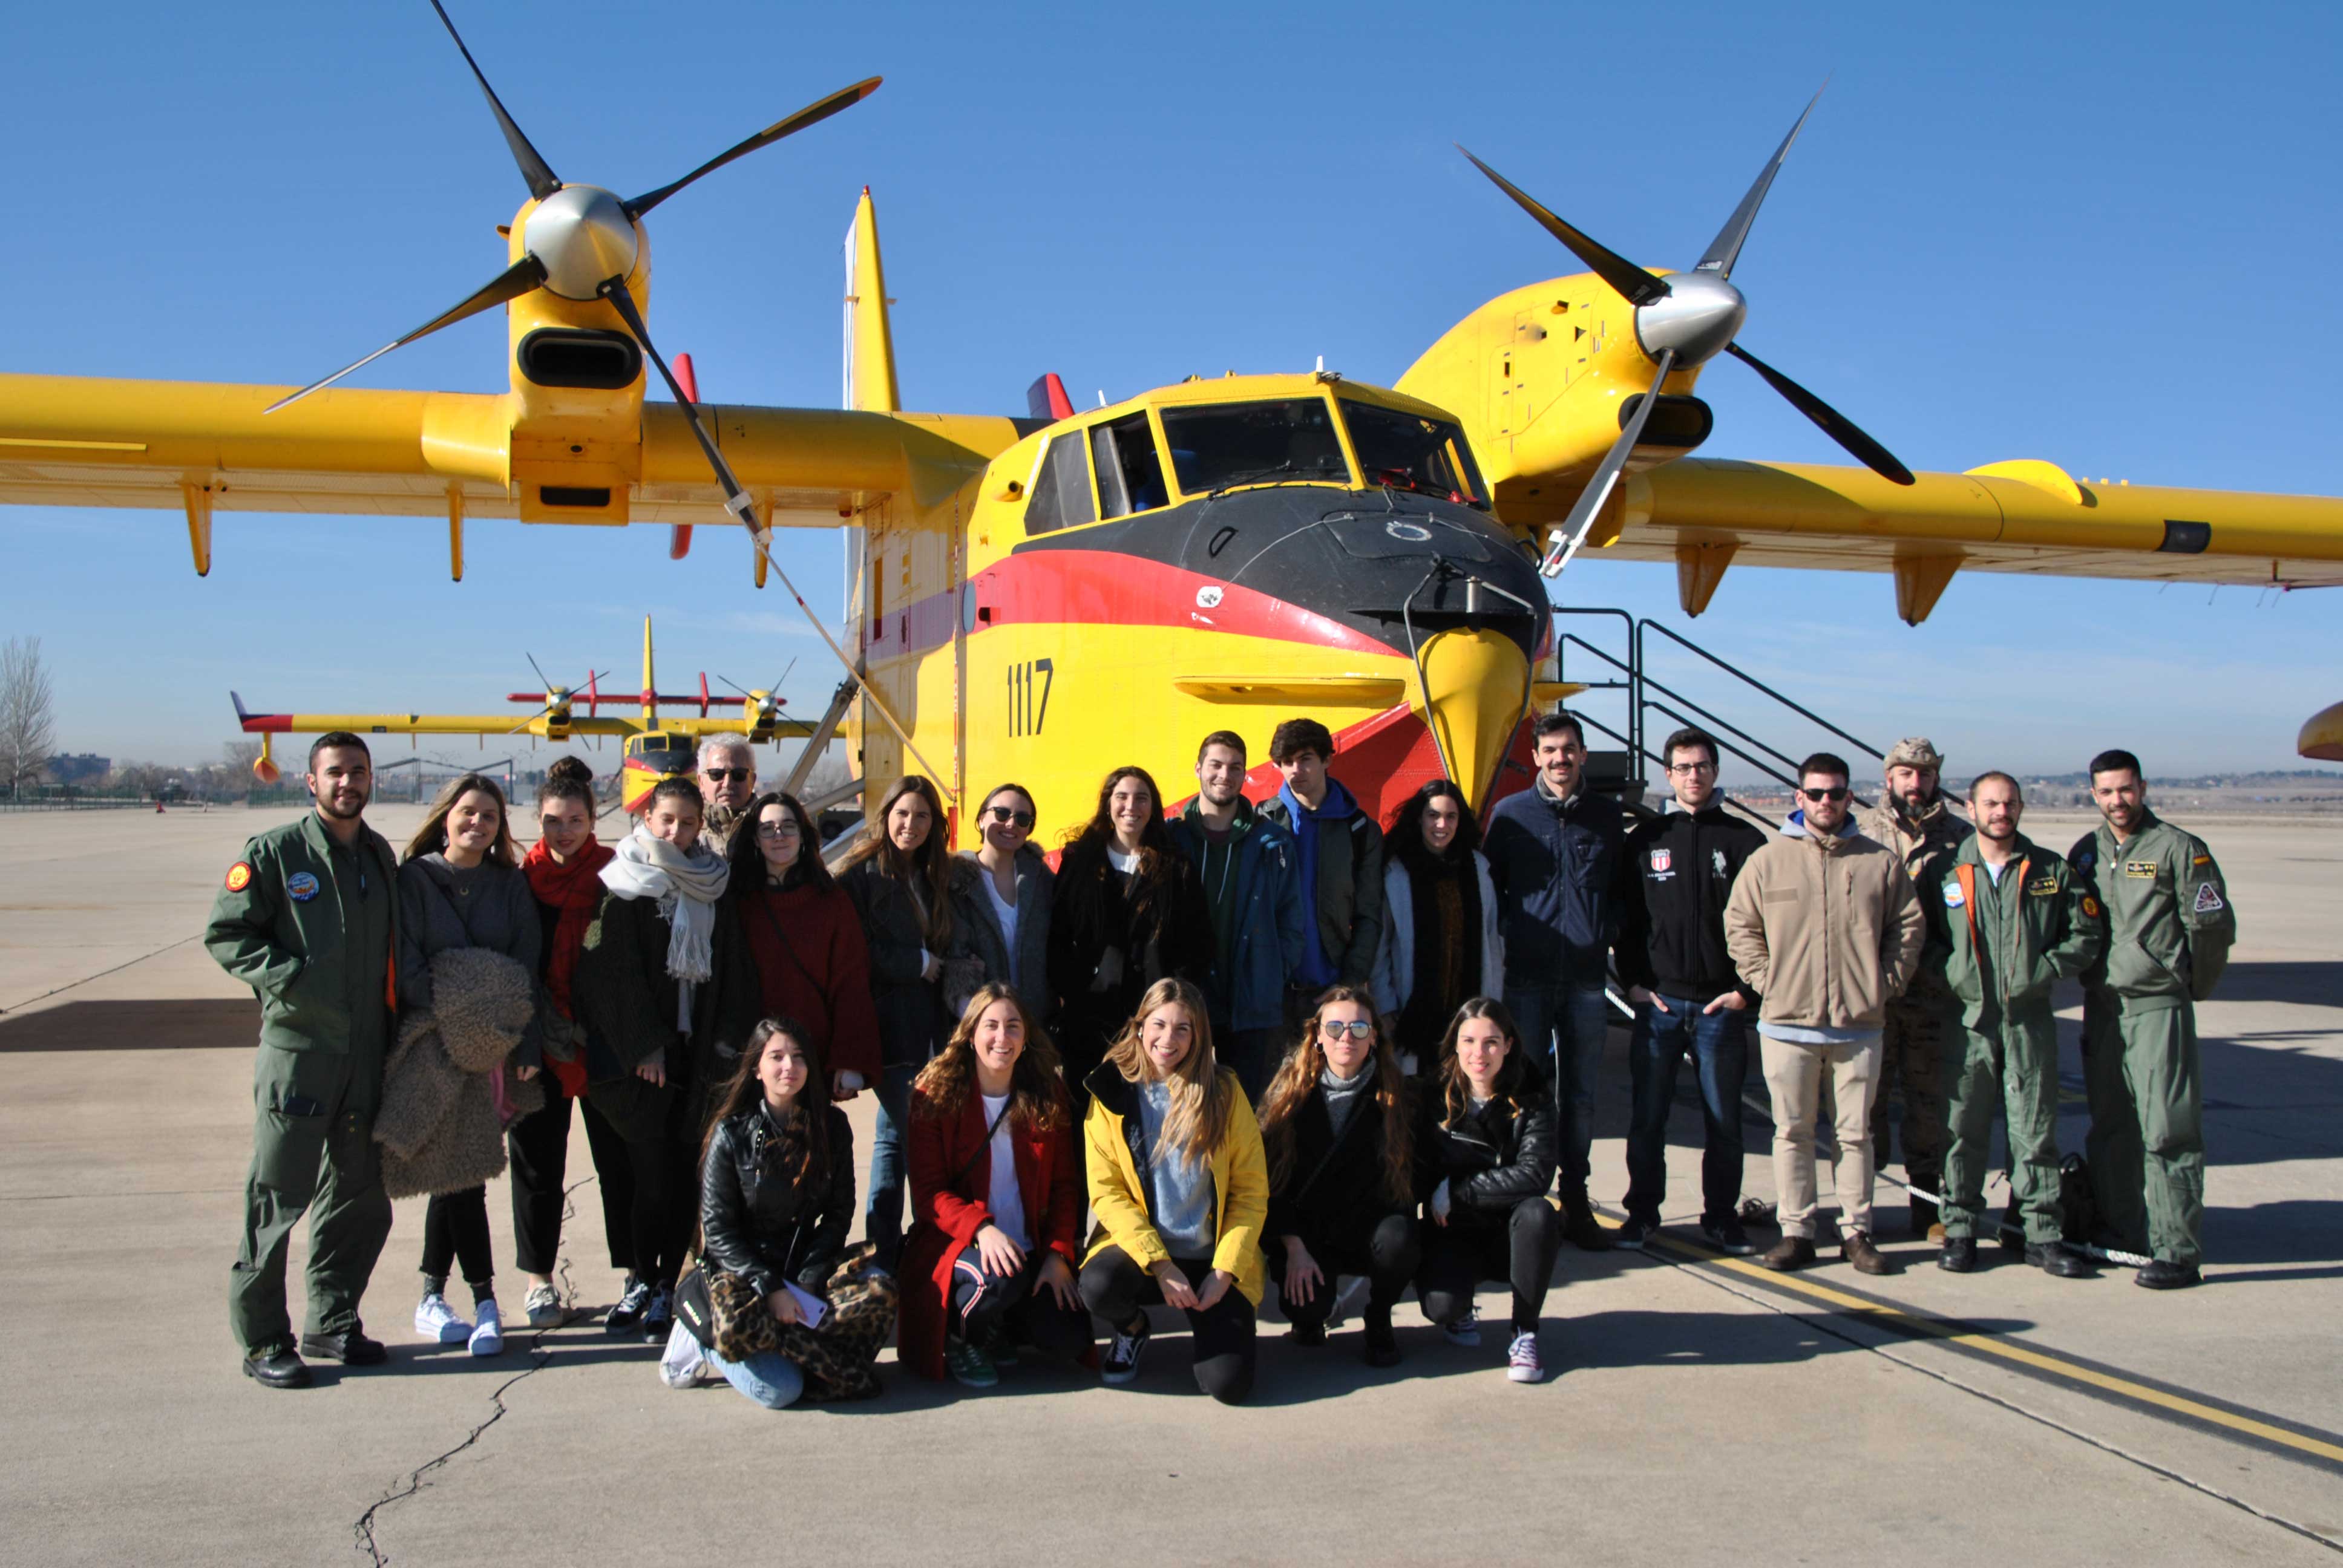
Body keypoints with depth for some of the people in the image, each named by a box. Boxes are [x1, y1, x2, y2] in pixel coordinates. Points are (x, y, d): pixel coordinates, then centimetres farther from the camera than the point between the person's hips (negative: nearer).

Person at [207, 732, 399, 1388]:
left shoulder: (381, 856, 13)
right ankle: (263, 1340, 9)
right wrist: (290, 977, -17)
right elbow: (225, 934, -5)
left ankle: (332, 1322, 25)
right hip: (297, 1045, -6)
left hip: (367, 1050, 6)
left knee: (360, 1195, 11)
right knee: (278, 1196, -1)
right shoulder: (273, 853, -4)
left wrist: (395, 1013, 10)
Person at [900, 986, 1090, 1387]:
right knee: (1002, 1278, -36)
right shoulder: (935, 1097, -6)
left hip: (1029, 1251, 4)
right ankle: (961, 1338, -1)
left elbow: (1064, 1185, 6)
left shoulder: (1048, 1097, 5)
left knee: (1069, 1342, -15)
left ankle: (999, 1329, 19)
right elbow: (929, 1191, -10)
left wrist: (1059, 1254, -9)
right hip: (954, 1244, -4)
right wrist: (981, 1229, -27)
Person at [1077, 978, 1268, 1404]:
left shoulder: (1224, 1092, -2)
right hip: (1139, 1247, 0)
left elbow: (1251, 1192, -1)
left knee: (1228, 1384, -18)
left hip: (1213, 1260, 0)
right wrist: (1159, 1265, -17)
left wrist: (1224, 1271, -12)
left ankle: (1201, 1318, 17)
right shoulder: (1113, 1094, -2)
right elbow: (1106, 1191, -6)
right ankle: (1133, 1330, 5)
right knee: (1098, 1285, -34)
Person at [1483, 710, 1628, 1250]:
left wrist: (1607, 933, 1)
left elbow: (1621, 887, 16)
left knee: (1579, 1094, 7)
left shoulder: (1606, 814, 8)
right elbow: (1490, 887, 9)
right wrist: (1512, 933, -3)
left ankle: (1576, 1202, 16)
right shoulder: (1510, 814, 3)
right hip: (1527, 976, -1)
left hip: (1586, 977, 2)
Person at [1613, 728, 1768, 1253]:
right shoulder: (1645, 840, 8)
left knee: (1723, 1120, 6)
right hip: (1657, 1002, 1)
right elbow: (1625, 917, 10)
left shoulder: (1744, 840, 3)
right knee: (1647, 1117, 5)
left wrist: (1746, 990, -5)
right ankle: (1642, 1212, 16)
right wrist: (1633, 981, 0)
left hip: (1721, 1006, -1)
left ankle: (1721, 1215, 18)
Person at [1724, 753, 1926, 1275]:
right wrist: (1765, 981, -2)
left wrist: (1886, 982, 2)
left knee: (1856, 1132, 7)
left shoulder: (1880, 862, 5)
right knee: (1793, 1132, 5)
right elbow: (1740, 925, 6)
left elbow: (1909, 926, 11)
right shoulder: (1768, 860, 3)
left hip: (1859, 1023, 1)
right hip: (1787, 1022, 0)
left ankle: (1856, 1232, 16)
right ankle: (1796, 1232, 12)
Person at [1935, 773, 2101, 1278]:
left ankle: (2042, 1235, 12)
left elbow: (2088, 932, 8)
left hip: (2030, 1019, 1)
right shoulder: (1948, 872, 4)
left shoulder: (2051, 871, 6)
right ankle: (1959, 1230, 13)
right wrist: (1950, 975, -6)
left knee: (2035, 1128, 4)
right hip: (1969, 1018, 0)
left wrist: (2044, 971, -4)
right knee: (1964, 1128, 4)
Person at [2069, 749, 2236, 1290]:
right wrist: (2091, 976, 12)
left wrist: (2186, 985, 3)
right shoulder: (2086, 853, 12)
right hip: (2101, 1007, 6)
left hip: (2158, 1008, -6)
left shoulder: (2180, 849, -4)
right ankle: (2120, 1236, 21)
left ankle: (2178, 1253, -5)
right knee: (2109, 1129, 11)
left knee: (2167, 1131, -8)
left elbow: (2214, 926, -4)